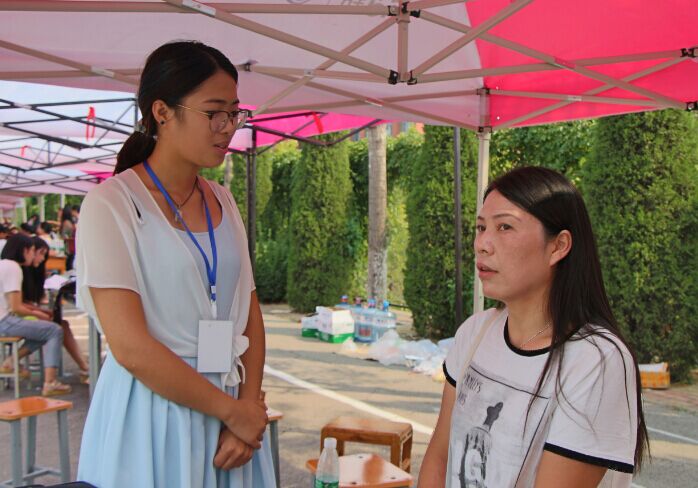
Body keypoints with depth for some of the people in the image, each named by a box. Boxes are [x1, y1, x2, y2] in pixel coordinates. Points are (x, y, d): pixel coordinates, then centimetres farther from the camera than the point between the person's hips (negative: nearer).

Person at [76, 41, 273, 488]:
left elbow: (250, 316, 7)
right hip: (151, 412, -5)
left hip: (231, 408, 5)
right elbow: (129, 346, -17)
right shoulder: (111, 204, -11)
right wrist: (232, 410, -12)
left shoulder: (223, 201, 8)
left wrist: (248, 408, -6)